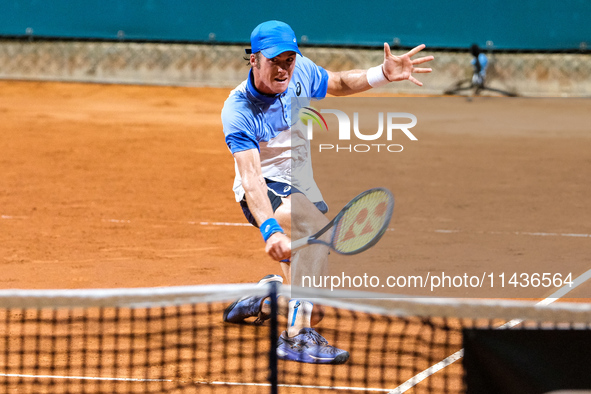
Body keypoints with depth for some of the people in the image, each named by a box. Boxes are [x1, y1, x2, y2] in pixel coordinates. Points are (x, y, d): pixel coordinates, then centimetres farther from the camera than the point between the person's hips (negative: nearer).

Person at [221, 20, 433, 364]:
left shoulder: (301, 71, -8)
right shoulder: (239, 110, -25)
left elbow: (339, 84, 14)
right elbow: (250, 177, -36)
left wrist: (383, 74, -4)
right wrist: (269, 228, -51)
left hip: (303, 191, 7)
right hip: (264, 194, -7)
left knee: (314, 311, 9)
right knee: (317, 225, -41)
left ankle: (264, 294, 42)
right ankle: (297, 337, -37)